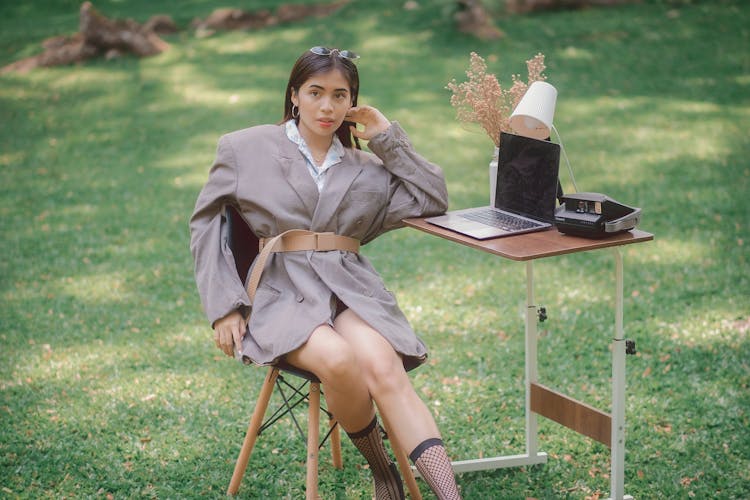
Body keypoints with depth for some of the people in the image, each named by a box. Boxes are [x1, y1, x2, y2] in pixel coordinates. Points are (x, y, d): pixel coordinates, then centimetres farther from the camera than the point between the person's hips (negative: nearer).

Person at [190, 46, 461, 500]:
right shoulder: (246, 149, 11)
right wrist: (225, 306, 3)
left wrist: (388, 137, 11)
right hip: (283, 294, -2)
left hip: (352, 289, 2)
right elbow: (206, 224, 13)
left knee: (385, 370, -30)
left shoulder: (366, 168, 18)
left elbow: (434, 199, 15)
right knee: (339, 361, -35)